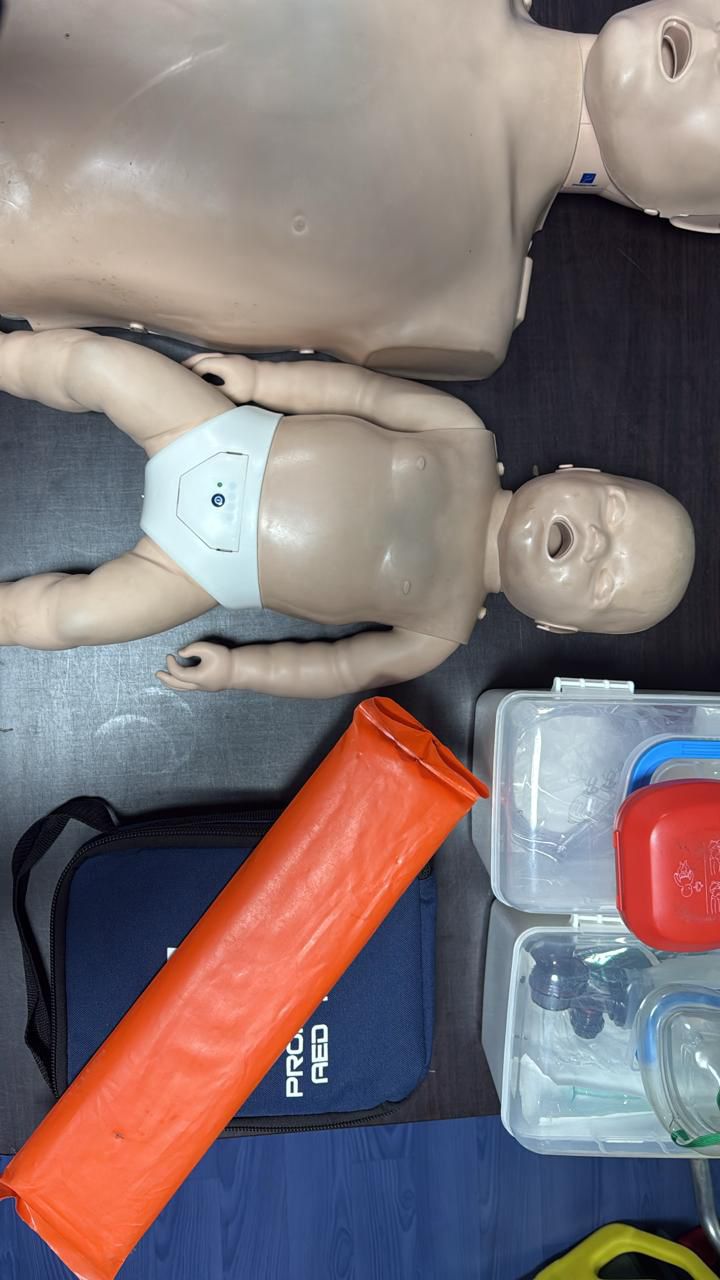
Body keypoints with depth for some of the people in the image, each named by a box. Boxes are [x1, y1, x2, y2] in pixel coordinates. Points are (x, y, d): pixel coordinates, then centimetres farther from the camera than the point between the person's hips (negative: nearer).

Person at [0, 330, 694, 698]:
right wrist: (260, 377, -5)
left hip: (203, 565, -2)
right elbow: (364, 390, -2)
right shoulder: (466, 440, -10)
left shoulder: (444, 628, -12)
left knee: (61, 615, -15)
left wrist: (235, 668, -12)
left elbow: (343, 667, -6)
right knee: (96, 360, -9)